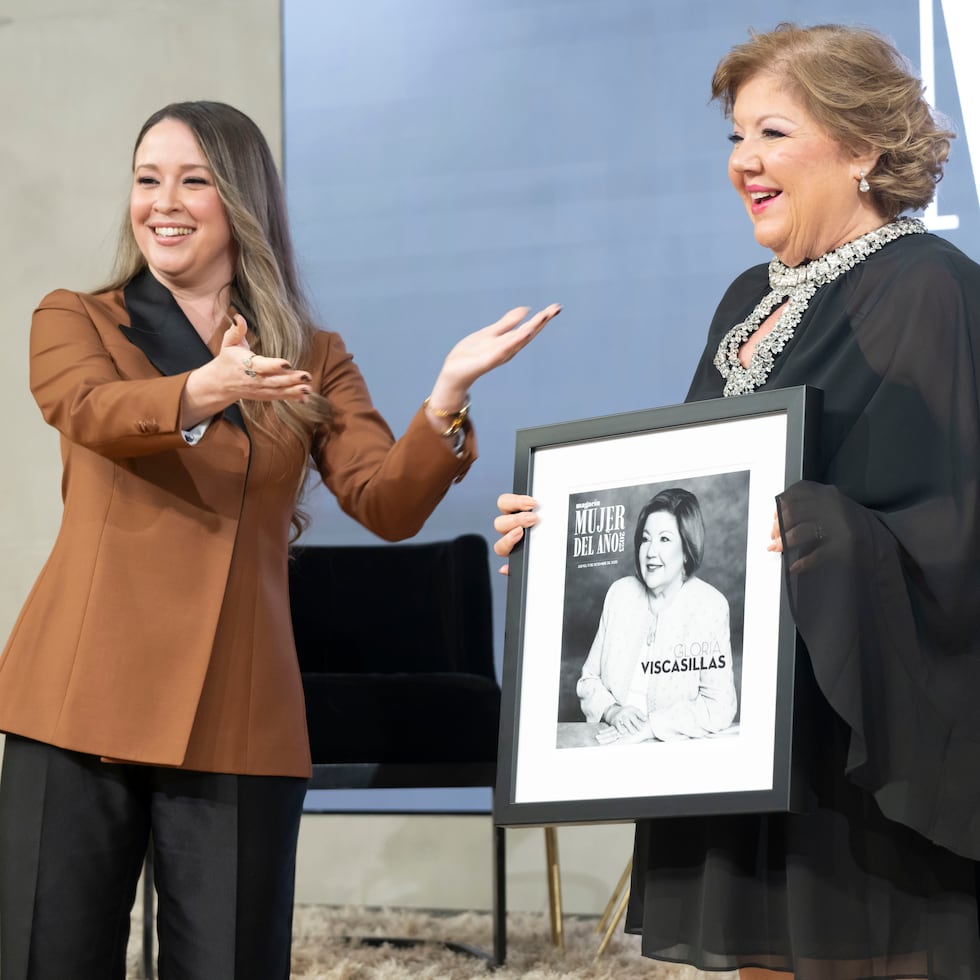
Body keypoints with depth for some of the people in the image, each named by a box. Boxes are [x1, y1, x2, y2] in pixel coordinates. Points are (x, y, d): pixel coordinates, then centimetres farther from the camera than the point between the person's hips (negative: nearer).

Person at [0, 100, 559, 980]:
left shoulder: (311, 361, 13)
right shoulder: (73, 322, 9)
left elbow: (388, 504, -2)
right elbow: (94, 411, -14)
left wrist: (448, 394, -20)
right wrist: (202, 391, -35)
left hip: (237, 725, 1)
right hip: (82, 704, -1)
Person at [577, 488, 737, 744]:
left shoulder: (709, 606, -5)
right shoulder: (620, 593, 7)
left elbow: (720, 706, -10)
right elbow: (589, 679, 12)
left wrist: (649, 726, -17)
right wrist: (612, 711, -8)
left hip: (676, 752, -2)